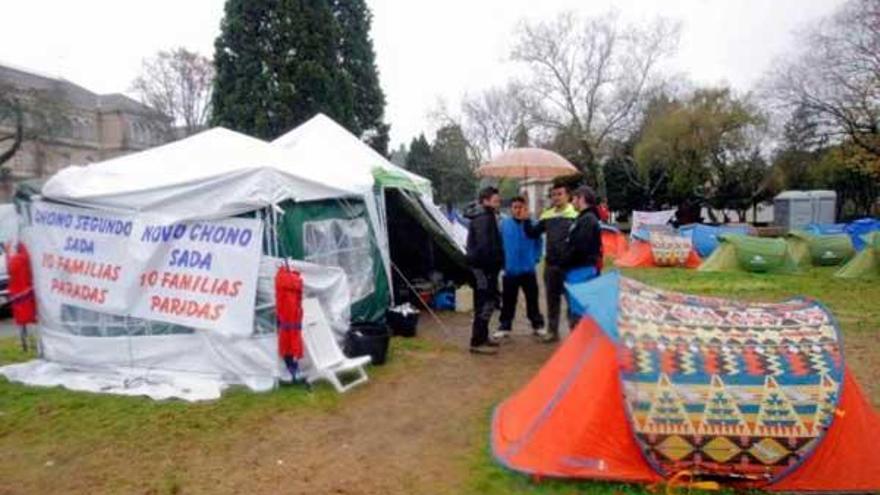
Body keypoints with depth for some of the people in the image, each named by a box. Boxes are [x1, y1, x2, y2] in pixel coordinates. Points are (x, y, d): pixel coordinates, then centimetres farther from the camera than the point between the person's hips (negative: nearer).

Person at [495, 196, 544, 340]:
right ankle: (504, 327, 17)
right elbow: (498, 243, 5)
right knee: (508, 300, 8)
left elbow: (538, 243, 5)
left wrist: (535, 258, -1)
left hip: (528, 269, 0)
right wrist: (502, 259, 2)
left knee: (532, 299, 11)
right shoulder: (504, 224, -3)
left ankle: (538, 325, 25)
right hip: (510, 269, 0)